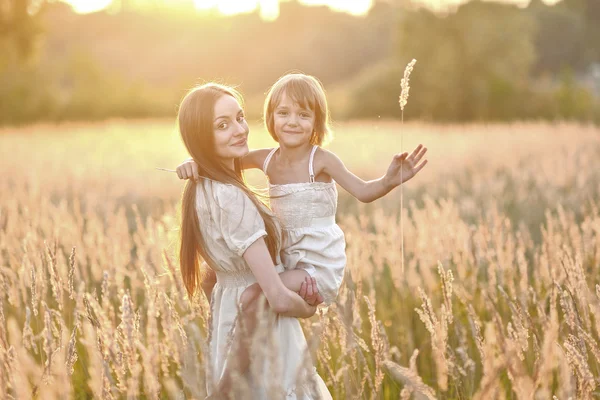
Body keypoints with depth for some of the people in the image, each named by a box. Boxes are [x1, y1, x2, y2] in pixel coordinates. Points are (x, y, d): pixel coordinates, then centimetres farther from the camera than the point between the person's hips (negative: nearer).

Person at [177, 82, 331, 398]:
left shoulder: (199, 191, 3)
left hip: (228, 321, 9)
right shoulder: (231, 198, -25)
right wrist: (309, 309, -7)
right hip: (262, 330, -9)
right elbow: (279, 299, -25)